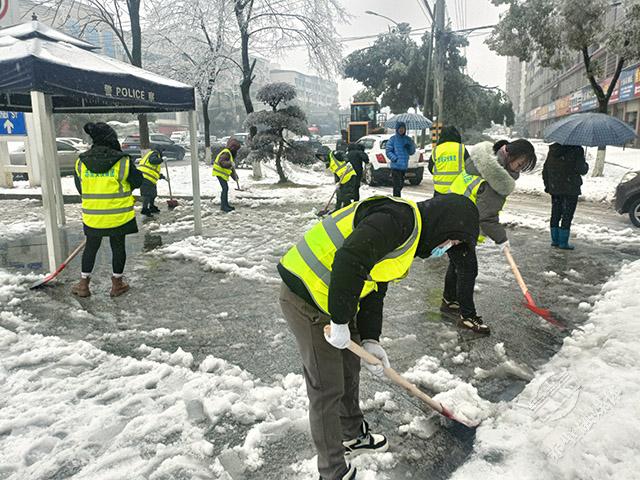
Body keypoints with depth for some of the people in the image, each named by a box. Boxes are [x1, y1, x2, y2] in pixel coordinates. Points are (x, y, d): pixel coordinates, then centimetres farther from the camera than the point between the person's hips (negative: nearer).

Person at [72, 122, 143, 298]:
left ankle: (83, 284, 26)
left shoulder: (81, 162, -2)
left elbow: (80, 188, 9)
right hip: (119, 215, -3)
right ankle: (117, 284, 22)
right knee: (118, 247, 12)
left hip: (92, 216, 3)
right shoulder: (122, 161, -12)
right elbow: (138, 181, -2)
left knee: (91, 247, 18)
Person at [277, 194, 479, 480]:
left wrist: (369, 340, 7)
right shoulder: (400, 218, -21)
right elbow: (349, 262, -34)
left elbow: (374, 290, 16)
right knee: (328, 389, 2)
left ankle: (353, 436, 49)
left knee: (350, 370, 25)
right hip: (307, 300, -10)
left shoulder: (411, 236, 13)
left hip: (334, 298, 10)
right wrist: (340, 322, -24)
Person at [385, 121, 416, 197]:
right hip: (396, 166, -5)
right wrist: (395, 159, -20)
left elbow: (412, 152, 14)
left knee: (401, 185, 15)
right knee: (397, 186, -11)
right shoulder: (393, 139, -3)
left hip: (404, 166, 5)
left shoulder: (408, 139, 10)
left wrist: (409, 147, -8)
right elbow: (388, 151, -7)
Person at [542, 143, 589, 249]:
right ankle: (563, 242, 3)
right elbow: (581, 170, -15)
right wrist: (586, 165, 8)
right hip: (571, 189, -5)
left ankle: (555, 240, 19)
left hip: (554, 189, 5)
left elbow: (545, 169, 9)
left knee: (555, 214, 13)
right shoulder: (577, 150, -12)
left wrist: (547, 185, 17)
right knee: (567, 215, 1)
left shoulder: (552, 149, 5)